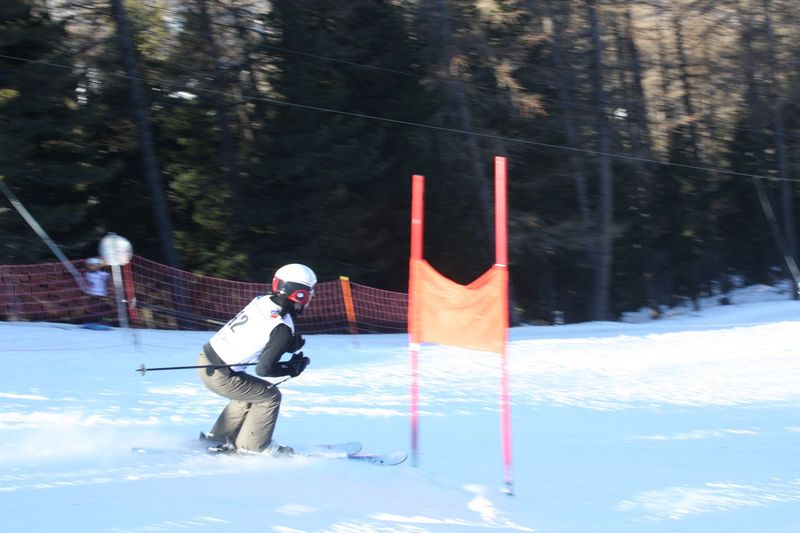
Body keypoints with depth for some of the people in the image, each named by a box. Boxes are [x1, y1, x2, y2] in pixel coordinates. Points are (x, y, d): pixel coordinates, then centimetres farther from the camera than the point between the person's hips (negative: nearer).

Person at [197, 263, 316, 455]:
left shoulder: (261, 300, 2)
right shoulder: (283, 327, -19)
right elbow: (264, 368, -17)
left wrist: (291, 343, 5)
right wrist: (292, 369, 0)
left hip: (206, 355, 8)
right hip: (220, 376, -8)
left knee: (250, 391, 27)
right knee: (270, 396, 6)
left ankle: (220, 438, 35)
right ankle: (253, 446, 18)